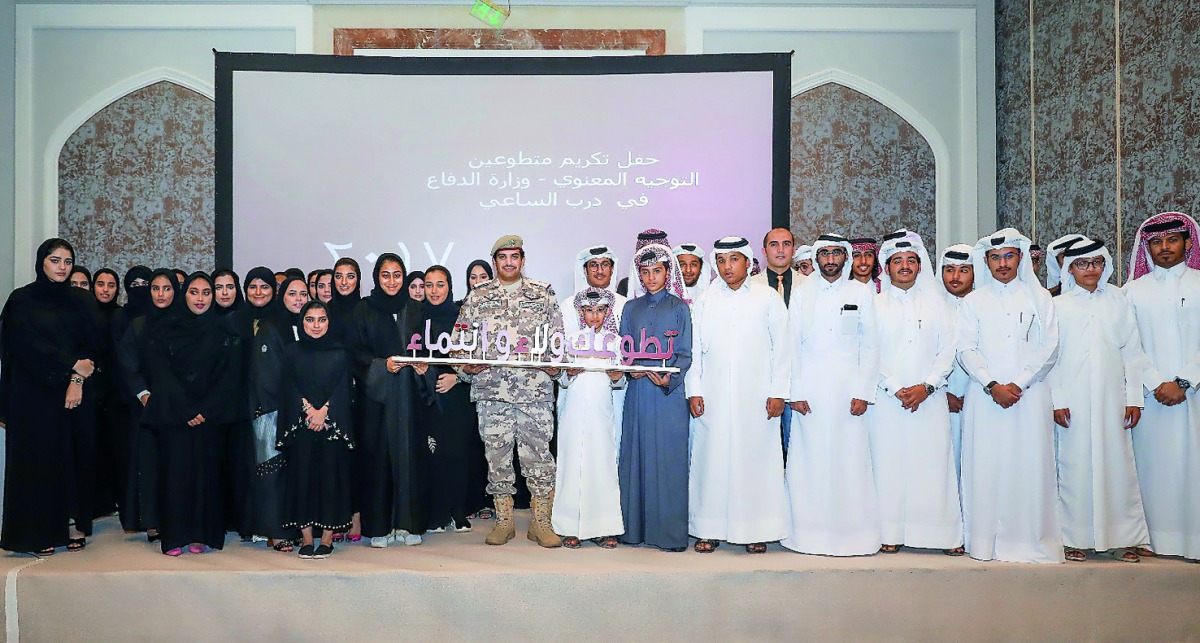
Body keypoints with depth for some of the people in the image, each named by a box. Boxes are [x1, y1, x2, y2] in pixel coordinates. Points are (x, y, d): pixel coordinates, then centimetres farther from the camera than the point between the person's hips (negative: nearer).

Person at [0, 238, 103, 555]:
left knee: (77, 455, 2)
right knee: (38, 457, -2)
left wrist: (78, 380, -10)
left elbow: (92, 343, 3)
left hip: (77, 394, 3)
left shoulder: (82, 300, 11)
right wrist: (72, 365, -12)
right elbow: (30, 345, -7)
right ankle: (40, 532, 3)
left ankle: (74, 525, 9)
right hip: (35, 393, -3)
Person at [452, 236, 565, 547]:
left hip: (536, 390, -1)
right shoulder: (477, 297, 12)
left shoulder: (543, 294, 10)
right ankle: (504, 521, 18)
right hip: (491, 390, 1)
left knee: (538, 454, 0)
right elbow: (460, 339, 11)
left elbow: (558, 338, 9)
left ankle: (541, 522, 11)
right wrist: (467, 366, -6)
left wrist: (555, 364, -7)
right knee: (497, 455, 6)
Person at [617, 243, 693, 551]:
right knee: (636, 458, 4)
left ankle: (670, 532, 5)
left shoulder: (679, 308, 5)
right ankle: (635, 528, 13)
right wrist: (630, 368, -9)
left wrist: (670, 378, -17)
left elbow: (685, 353, 0)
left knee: (669, 459, -2)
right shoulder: (631, 308, 14)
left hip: (669, 393, -3)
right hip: (638, 391, 3)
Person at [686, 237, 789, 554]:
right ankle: (710, 529, 11)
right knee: (712, 456, 2)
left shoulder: (768, 297, 5)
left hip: (756, 394, -1)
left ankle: (756, 529, 11)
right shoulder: (705, 300, 9)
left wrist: (778, 393, -2)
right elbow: (694, 348, 8)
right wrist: (694, 391, 1)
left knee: (756, 455, 0)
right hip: (714, 395, 1)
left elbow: (781, 346, 4)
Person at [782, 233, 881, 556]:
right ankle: (810, 532, 10)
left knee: (850, 460, -1)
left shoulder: (862, 292, 8)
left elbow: (870, 345, 5)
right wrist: (795, 392, -2)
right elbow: (792, 345, 6)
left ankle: (852, 533, 10)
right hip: (810, 389, 1)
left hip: (848, 389, 0)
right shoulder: (802, 293, 9)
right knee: (810, 460, 0)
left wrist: (863, 392, -3)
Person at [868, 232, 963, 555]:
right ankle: (891, 532, 5)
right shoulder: (875, 305, 9)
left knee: (934, 464, -1)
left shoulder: (936, 304, 12)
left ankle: (945, 532, 7)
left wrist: (926, 387, -8)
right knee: (888, 464, -2)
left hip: (929, 399, 1)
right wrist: (895, 388, -8)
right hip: (886, 400, -1)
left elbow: (947, 352, 6)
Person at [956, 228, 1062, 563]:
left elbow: (1049, 347, 3)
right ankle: (986, 541, 4)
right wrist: (993, 386, -9)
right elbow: (966, 350, 3)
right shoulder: (973, 301, 11)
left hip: (1030, 394, 0)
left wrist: (1018, 384, -8)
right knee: (986, 466, -2)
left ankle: (1031, 541, 5)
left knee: (1030, 466, -3)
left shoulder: (1039, 297, 11)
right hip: (985, 396, 0)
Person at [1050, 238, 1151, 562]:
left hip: (1112, 398, 2)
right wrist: (1056, 400, -5)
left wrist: (1134, 397, 2)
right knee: (1074, 466, 0)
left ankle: (1122, 538, 13)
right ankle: (1075, 538, 9)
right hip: (1073, 400, -2)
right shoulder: (1058, 305, 4)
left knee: (1118, 465, 2)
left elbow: (1132, 350, 8)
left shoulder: (1118, 299, 8)